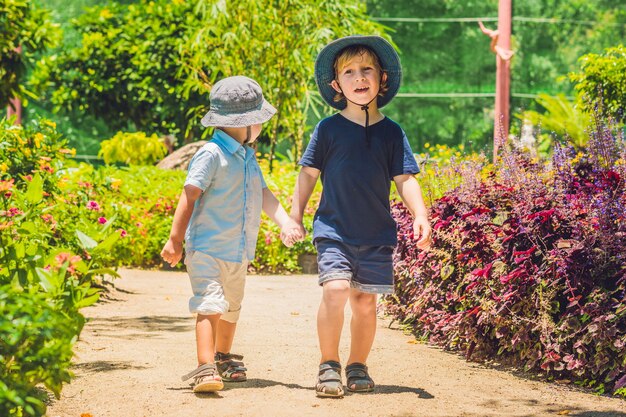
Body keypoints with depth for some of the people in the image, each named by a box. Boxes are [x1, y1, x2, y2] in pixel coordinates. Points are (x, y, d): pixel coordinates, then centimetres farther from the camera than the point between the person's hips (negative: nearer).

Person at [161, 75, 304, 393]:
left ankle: (223, 358, 40)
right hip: (207, 247, -9)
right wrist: (175, 239, -17)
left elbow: (262, 193, 8)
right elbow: (190, 196, -16)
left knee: (232, 307, 22)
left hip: (239, 251, 9)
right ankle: (205, 368, -26)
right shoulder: (212, 154, -15)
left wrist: (284, 220, -10)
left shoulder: (248, 157, 12)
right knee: (210, 306, -20)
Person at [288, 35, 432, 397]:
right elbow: (309, 174, 6)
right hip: (334, 229, -2)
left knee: (365, 301, 7)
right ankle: (329, 367, -7)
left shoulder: (392, 133, 4)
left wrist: (420, 214, -9)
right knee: (335, 289, -19)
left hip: (377, 234, 2)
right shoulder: (328, 130, 0)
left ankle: (358, 367, 24)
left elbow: (405, 179, 4)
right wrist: (295, 215, 3)